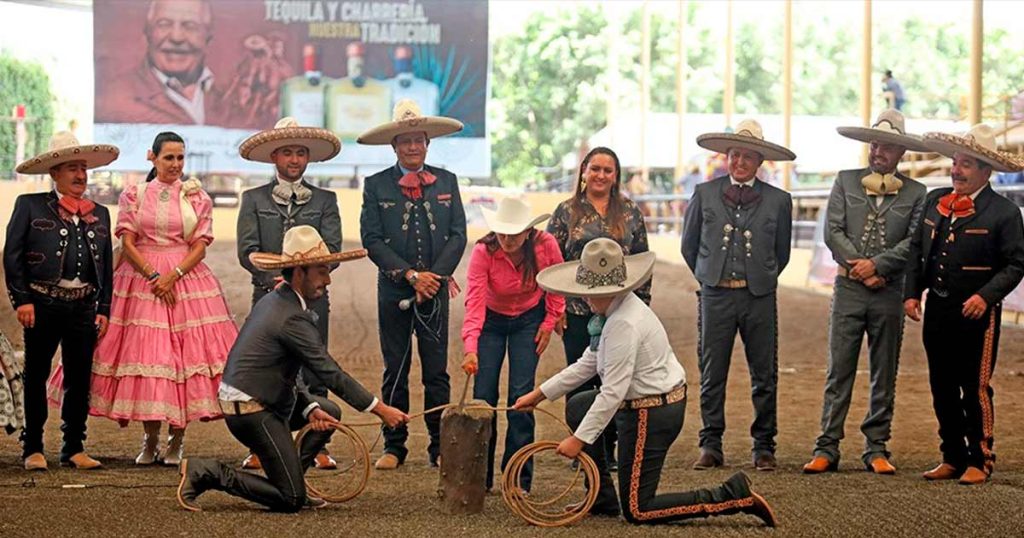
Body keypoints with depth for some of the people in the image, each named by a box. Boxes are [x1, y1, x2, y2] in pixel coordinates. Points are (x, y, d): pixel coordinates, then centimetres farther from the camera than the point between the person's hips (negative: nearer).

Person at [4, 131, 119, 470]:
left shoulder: (99, 214, 15)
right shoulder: (30, 206, 3)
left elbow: (107, 267, 16)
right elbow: (12, 255, -2)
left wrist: (104, 309, 9)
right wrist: (21, 299, -9)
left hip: (84, 306, 4)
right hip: (43, 303, -3)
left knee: (80, 378, 6)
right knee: (36, 376, 4)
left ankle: (74, 448, 16)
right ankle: (33, 449, 12)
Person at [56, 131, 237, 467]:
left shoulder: (197, 197, 8)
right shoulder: (133, 195, 7)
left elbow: (200, 246, 2)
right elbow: (127, 243, 1)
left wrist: (173, 275, -12)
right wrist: (152, 275, -11)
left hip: (188, 280, 0)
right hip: (140, 280, 0)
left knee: (186, 353, -6)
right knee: (145, 355, -5)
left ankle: (176, 441, 1)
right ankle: (150, 440, 4)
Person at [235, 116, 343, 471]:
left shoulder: (325, 200, 12)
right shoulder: (254, 199, 10)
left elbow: (332, 249, 1)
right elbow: (248, 251, 1)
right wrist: (275, 279, -13)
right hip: (268, 295, 0)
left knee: (315, 374, 0)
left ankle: (317, 447, 3)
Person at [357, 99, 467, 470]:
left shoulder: (446, 182, 8)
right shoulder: (376, 185, 2)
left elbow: (458, 235, 3)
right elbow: (372, 240, -5)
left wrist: (435, 276, -9)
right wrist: (411, 275, -12)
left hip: (436, 289, 1)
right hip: (394, 290, -1)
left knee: (437, 371, 2)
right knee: (395, 370, 5)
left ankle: (440, 446, 7)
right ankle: (393, 446, 11)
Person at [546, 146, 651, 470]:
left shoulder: (630, 213, 7)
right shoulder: (566, 212, 3)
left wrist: (642, 304, 3)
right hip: (577, 310, -1)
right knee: (579, 380, 3)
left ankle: (608, 449, 11)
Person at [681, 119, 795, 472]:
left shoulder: (778, 201, 5)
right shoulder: (704, 194, 5)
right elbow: (689, 246, 15)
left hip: (759, 297, 0)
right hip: (715, 296, 0)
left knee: (764, 376, 3)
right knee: (711, 375, 2)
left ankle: (764, 447, 12)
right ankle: (710, 445, 9)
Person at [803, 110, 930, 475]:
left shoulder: (915, 193, 6)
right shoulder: (846, 181, 9)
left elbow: (915, 243, -4)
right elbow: (833, 232, 1)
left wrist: (876, 264, -13)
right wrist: (858, 268, -8)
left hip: (889, 293, 0)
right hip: (848, 289, 0)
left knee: (884, 376, 5)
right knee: (838, 372, -2)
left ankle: (876, 449, 11)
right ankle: (827, 448, -1)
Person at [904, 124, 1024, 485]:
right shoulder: (934, 201, 8)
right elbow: (917, 250, 13)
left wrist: (986, 296, -19)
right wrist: (912, 292, 4)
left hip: (976, 311, -6)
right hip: (937, 307, 6)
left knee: (975, 389, -1)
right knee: (942, 388, 11)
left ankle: (980, 461, 9)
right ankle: (953, 458, 21)